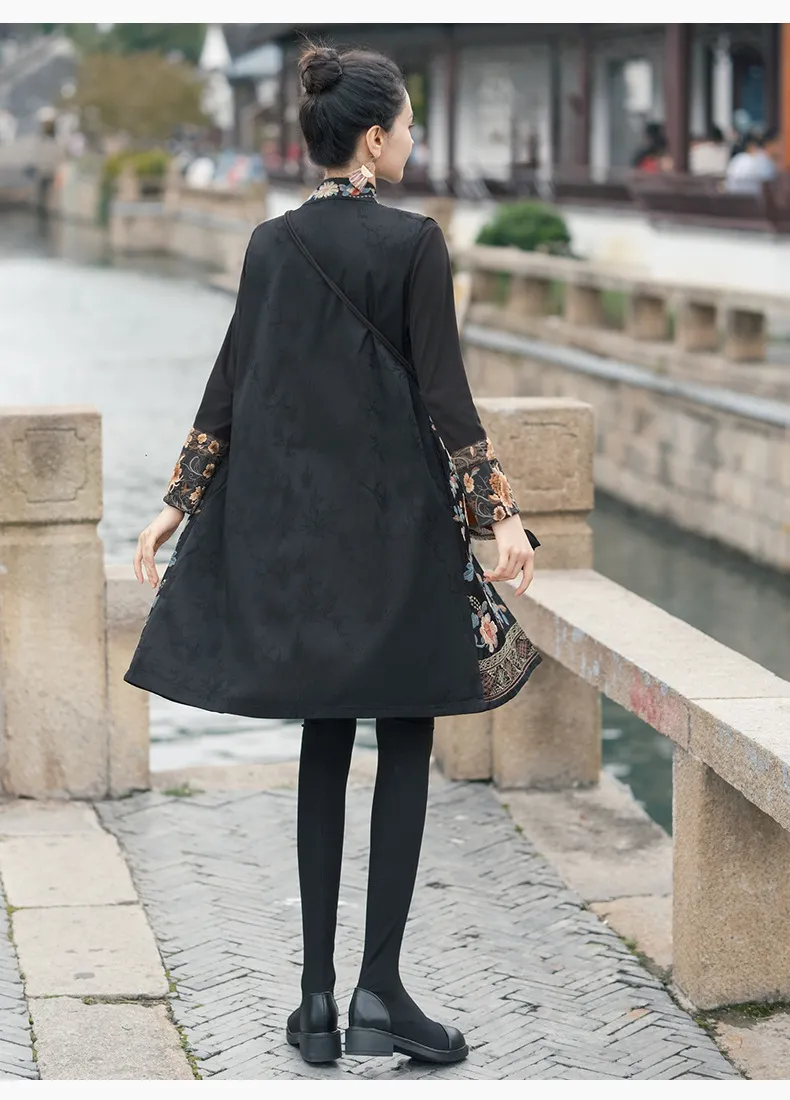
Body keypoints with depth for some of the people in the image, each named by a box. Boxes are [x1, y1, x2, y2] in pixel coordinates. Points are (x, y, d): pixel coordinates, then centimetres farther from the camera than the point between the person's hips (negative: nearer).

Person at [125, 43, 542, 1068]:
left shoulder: (271, 244, 5)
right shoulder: (413, 241, -10)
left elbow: (230, 383, 6)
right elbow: (444, 394, -12)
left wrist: (178, 504, 12)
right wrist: (500, 515, -9)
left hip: (290, 518, 5)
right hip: (396, 519, -5)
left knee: (324, 745, 11)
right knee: (405, 743, 3)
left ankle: (318, 994, 11)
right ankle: (379, 990, -1)